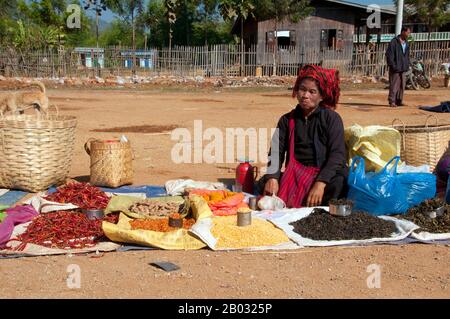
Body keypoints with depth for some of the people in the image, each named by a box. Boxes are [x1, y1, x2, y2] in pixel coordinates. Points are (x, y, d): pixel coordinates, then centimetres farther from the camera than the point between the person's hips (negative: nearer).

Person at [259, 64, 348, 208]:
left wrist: (320, 183, -25)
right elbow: (276, 151, 3)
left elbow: (337, 154, -9)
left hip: (324, 174, -3)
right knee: (264, 182, -21)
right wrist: (272, 177, -18)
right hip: (295, 173, 3)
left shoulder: (331, 118, 2)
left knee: (338, 184, -35)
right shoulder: (287, 120, 13)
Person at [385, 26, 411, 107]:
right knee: (394, 85, -6)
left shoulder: (406, 43, 15)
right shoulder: (394, 41, -8)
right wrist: (392, 65, -16)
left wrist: (407, 65, 14)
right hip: (395, 68, -7)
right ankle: (392, 101, -1)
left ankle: (399, 101, 15)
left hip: (403, 68, 7)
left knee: (402, 85, 8)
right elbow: (389, 54, -12)